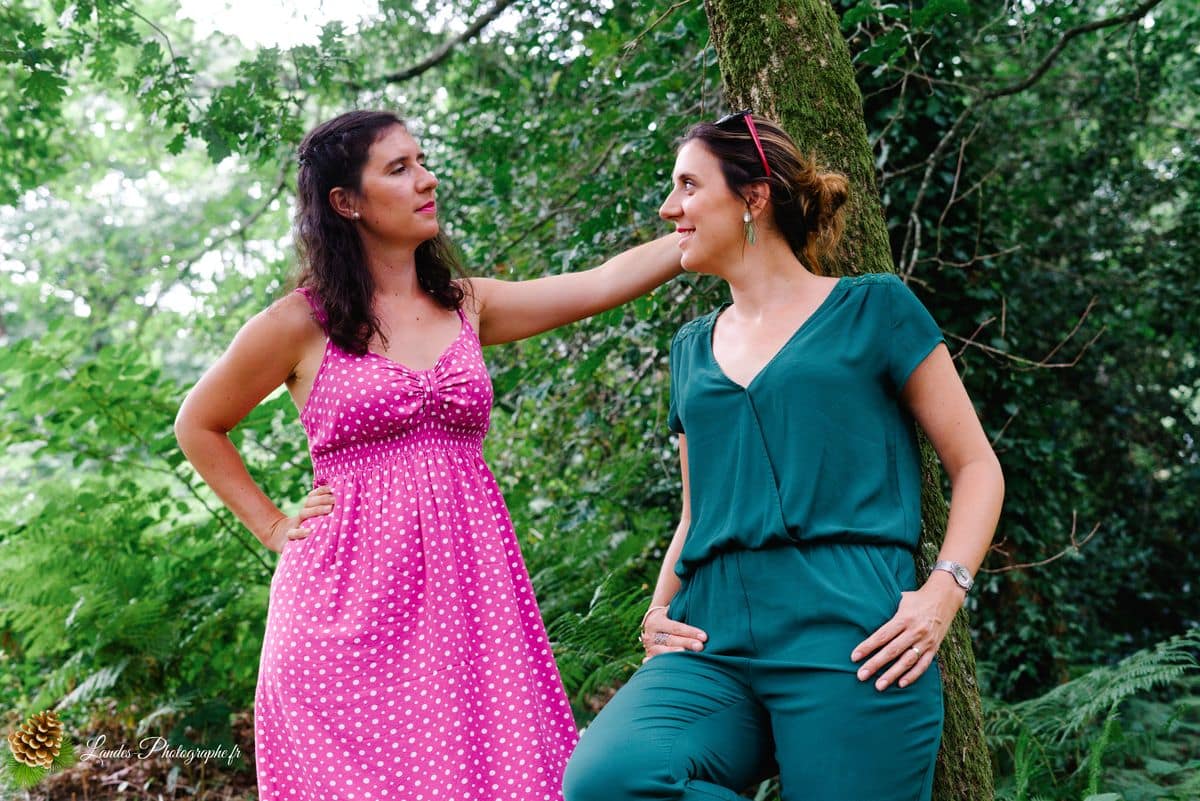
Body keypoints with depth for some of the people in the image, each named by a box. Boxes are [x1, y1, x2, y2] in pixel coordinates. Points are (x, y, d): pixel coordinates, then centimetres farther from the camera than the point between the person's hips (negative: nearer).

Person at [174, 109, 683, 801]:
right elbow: (198, 426, 11)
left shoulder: (466, 306, 10)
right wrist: (273, 527, 6)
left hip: (466, 583, 3)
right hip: (353, 596, -3)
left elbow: (602, 283, 1)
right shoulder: (299, 325, 0)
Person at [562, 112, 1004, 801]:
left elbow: (977, 465, 7)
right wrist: (659, 608, 10)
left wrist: (944, 590, -9)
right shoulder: (693, 347, 22)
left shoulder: (872, 310, 7)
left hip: (847, 639, -3)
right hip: (715, 646, 4)